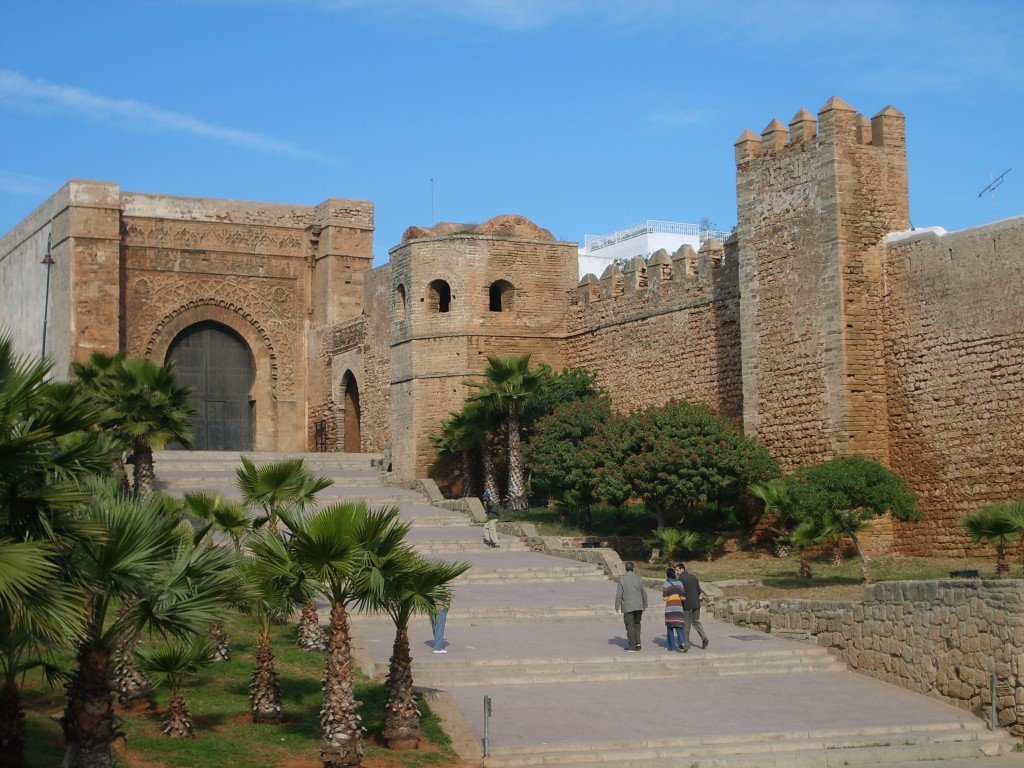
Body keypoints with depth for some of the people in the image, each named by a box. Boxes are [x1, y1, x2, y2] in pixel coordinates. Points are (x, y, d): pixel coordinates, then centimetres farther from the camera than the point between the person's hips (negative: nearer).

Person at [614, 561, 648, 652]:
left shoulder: (622, 580, -7)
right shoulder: (639, 579, 2)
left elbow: (619, 594, -7)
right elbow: (644, 593, 7)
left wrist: (617, 606, 2)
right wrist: (645, 605, 19)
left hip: (628, 607, -3)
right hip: (638, 606, 3)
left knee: (630, 627, 1)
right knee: (637, 624, 18)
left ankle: (632, 646, 0)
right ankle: (637, 642, 7)